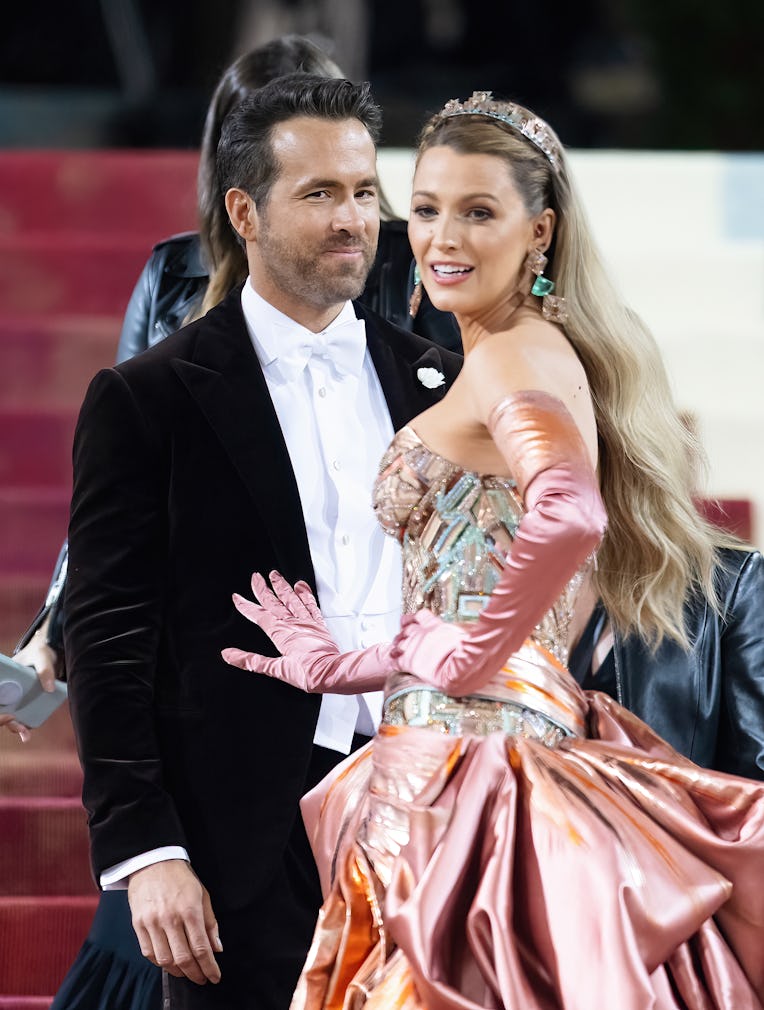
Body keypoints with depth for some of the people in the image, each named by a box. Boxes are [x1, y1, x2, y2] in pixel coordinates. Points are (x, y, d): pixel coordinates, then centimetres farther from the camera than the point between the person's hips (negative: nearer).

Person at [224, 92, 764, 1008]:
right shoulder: (491, 366, 19)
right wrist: (343, 666, 18)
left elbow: (569, 518, -31)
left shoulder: (523, 354, -11)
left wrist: (458, 659, -20)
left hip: (474, 752, -10)